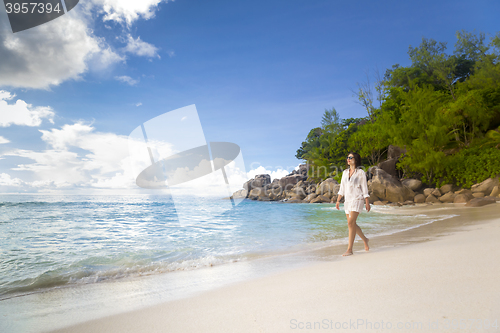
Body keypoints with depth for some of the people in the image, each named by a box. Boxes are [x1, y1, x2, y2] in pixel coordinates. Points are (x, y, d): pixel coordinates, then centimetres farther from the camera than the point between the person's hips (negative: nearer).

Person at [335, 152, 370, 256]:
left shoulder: (361, 172, -3)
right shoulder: (345, 172, 12)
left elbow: (364, 188, -3)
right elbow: (342, 188, 14)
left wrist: (367, 203, -6)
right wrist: (338, 200, 9)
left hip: (357, 200, -6)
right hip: (347, 200, 6)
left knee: (351, 223, -15)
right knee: (352, 224, 11)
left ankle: (349, 249, -9)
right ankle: (365, 239, 35)